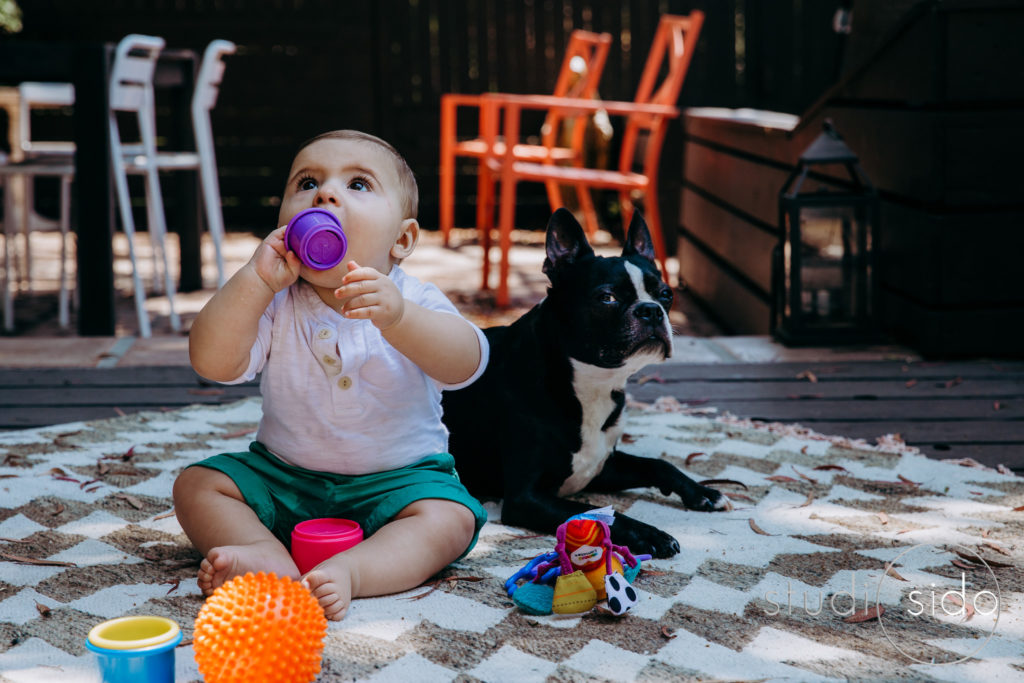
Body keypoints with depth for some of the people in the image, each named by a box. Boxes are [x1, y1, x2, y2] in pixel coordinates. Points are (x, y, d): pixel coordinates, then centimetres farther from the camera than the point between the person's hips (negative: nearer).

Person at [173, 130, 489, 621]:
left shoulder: (413, 303, -13)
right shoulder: (275, 304, -7)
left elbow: (465, 364, -33)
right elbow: (212, 363, -21)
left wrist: (397, 317, -51)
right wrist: (255, 280, -30)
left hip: (396, 479, -2)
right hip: (283, 476, 3)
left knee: (449, 519, -27)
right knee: (196, 485, -12)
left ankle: (350, 571, -42)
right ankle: (269, 556, -31)